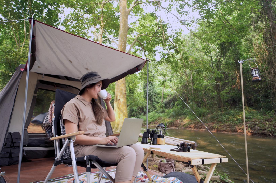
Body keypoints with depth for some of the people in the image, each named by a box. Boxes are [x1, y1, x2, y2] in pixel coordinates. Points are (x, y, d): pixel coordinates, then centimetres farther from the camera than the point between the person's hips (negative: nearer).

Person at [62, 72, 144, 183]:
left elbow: (112, 119, 35)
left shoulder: (96, 106, 21)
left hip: (101, 144, 8)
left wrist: (108, 102, 18)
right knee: (128, 153, -28)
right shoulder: (73, 105, -3)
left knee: (138, 149, -14)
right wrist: (102, 140, -22)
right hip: (85, 147, -8)